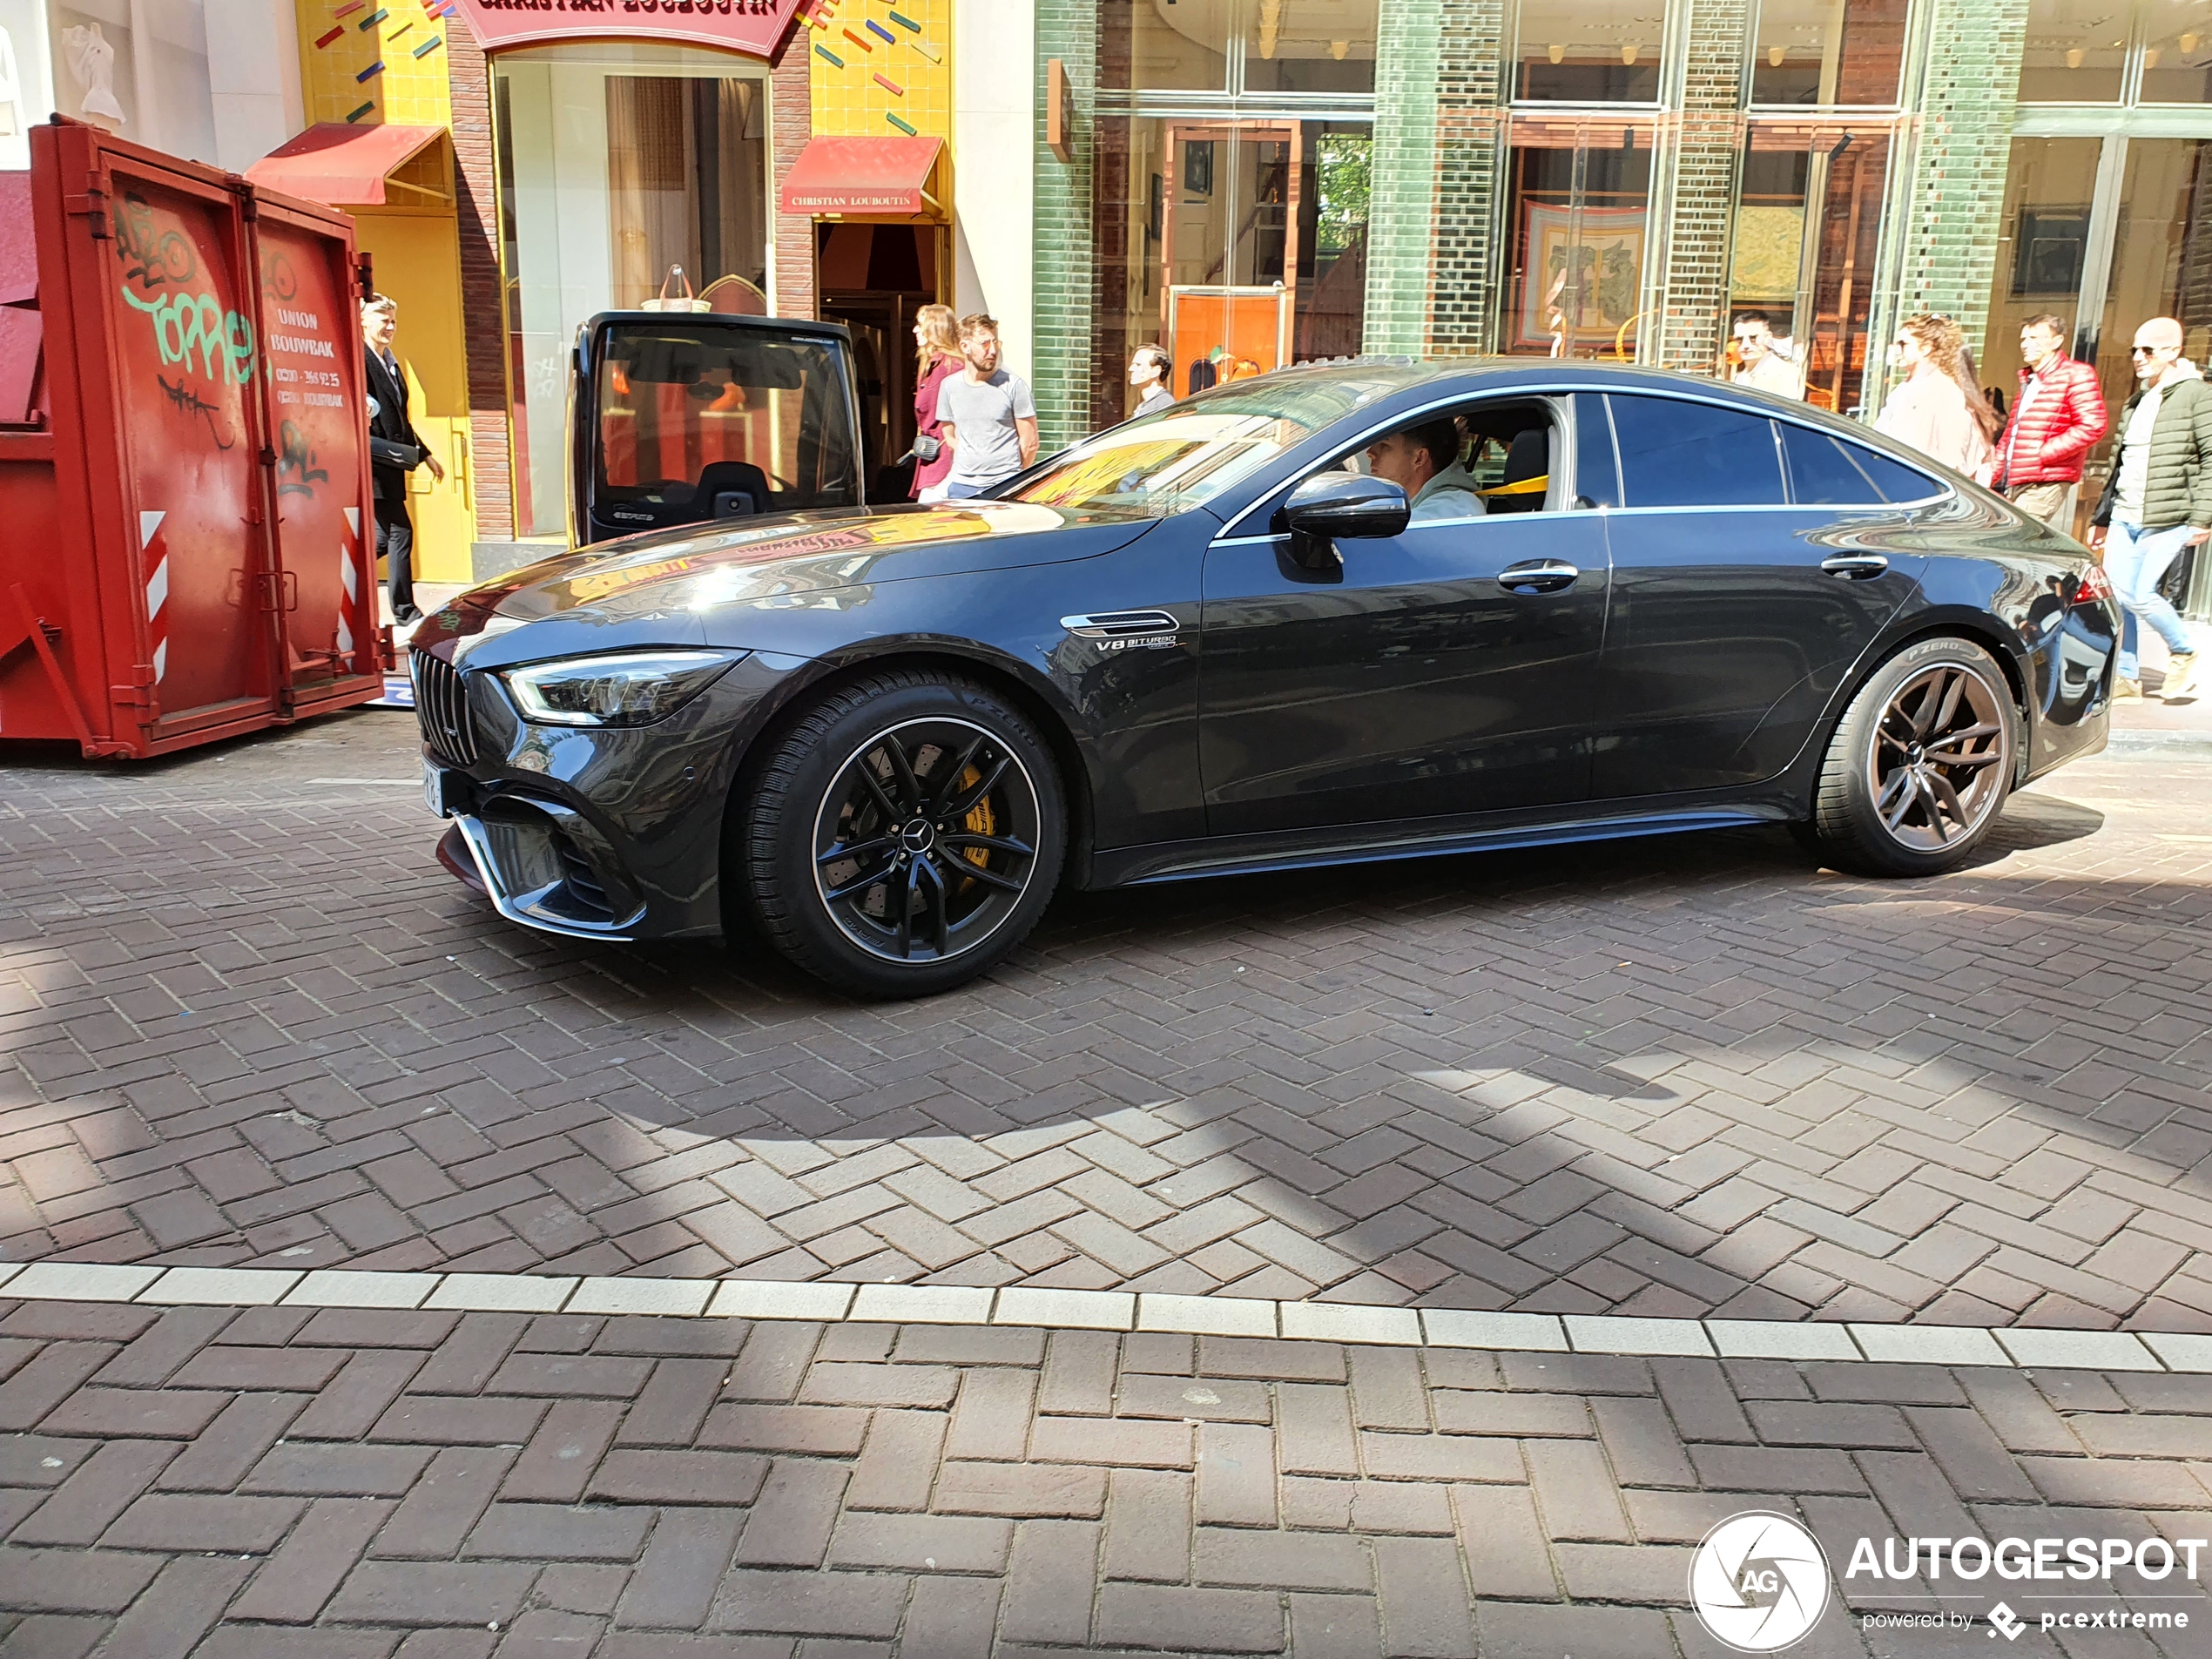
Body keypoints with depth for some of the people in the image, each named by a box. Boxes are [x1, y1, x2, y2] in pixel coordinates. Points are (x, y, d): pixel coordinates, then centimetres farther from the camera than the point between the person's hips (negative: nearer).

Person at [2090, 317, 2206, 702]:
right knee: (2116, 594, 1)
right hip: (2124, 518, 7)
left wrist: (2202, 517, -15)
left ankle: (2184, 654, 14)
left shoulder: (2196, 395, -5)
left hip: (2168, 521, -7)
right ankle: (2126, 676, 11)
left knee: (2141, 595, -11)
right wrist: (2103, 516, 22)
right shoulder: (2137, 402, 17)